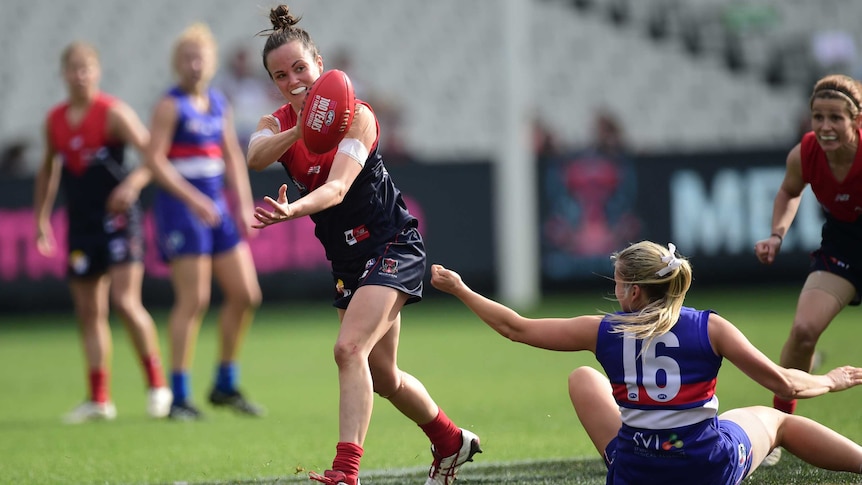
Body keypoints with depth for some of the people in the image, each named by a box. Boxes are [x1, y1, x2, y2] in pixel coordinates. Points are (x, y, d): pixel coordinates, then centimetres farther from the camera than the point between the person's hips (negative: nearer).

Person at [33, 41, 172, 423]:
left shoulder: (114, 113, -9)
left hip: (117, 218, -6)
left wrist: (133, 182, -31)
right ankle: (98, 399, 13)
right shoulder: (54, 120, 8)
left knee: (125, 302, -16)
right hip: (80, 225, 6)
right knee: (89, 312, 7)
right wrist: (41, 218, 19)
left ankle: (156, 383, -2)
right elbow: (49, 169, 22)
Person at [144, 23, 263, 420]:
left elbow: (233, 158, 19)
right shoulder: (170, 105, -8)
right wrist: (193, 200, -24)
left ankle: (225, 386, 18)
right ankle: (179, 398, -6)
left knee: (245, 294, 5)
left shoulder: (219, 104, 13)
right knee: (193, 300, -11)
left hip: (216, 211, 7)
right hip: (179, 209, -7)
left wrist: (244, 206, 9)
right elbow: (154, 160, -16)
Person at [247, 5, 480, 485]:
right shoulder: (279, 124, -2)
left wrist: (292, 209, -53)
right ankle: (452, 442, 40)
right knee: (383, 376, 16)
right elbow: (255, 157, -26)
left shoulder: (357, 116, -17)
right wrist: (303, 128, -44)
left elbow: (338, 187, -33)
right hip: (348, 260, 7)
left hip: (393, 247, -7)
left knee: (350, 348, -26)